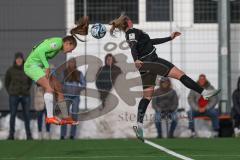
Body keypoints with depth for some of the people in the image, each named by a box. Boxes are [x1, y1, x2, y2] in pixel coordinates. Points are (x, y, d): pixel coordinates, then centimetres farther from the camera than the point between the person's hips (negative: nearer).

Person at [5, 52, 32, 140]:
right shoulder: (10, 70, -3)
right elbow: (7, 83, 8)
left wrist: (26, 91, 7)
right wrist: (11, 93, 4)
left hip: (25, 96, 1)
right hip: (14, 96, -1)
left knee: (26, 115, 1)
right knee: (13, 115, -1)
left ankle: (28, 135, 7)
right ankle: (11, 134, 5)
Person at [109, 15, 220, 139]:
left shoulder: (130, 34, 23)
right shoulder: (132, 32, -5)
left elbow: (151, 41, 28)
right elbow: (133, 47, -24)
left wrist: (170, 38, 30)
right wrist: (136, 60, -43)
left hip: (146, 67, 10)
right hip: (151, 61, -10)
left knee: (147, 96, 7)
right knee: (179, 74, -9)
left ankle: (139, 124, -1)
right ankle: (204, 93, -12)